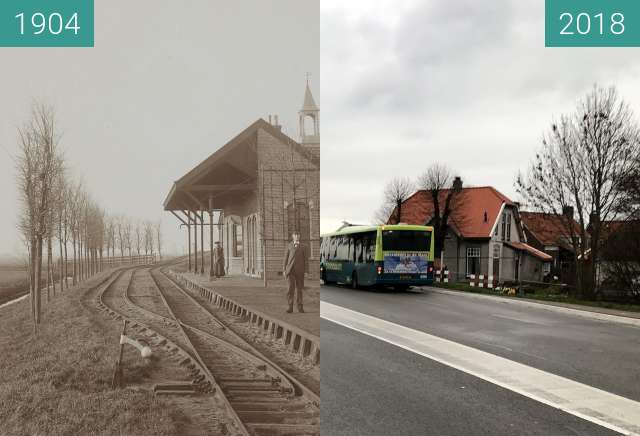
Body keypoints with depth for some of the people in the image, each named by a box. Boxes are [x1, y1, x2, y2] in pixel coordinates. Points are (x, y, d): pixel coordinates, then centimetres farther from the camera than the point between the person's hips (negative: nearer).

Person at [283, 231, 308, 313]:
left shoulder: (303, 247, 9)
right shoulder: (289, 246, 8)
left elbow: (305, 259, 7)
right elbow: (285, 258, 6)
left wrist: (305, 271, 1)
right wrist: (284, 270, 0)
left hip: (299, 270, 1)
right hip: (290, 269, -1)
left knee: (299, 288, 4)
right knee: (291, 287, -10)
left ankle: (300, 307, 11)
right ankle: (290, 307, -5)